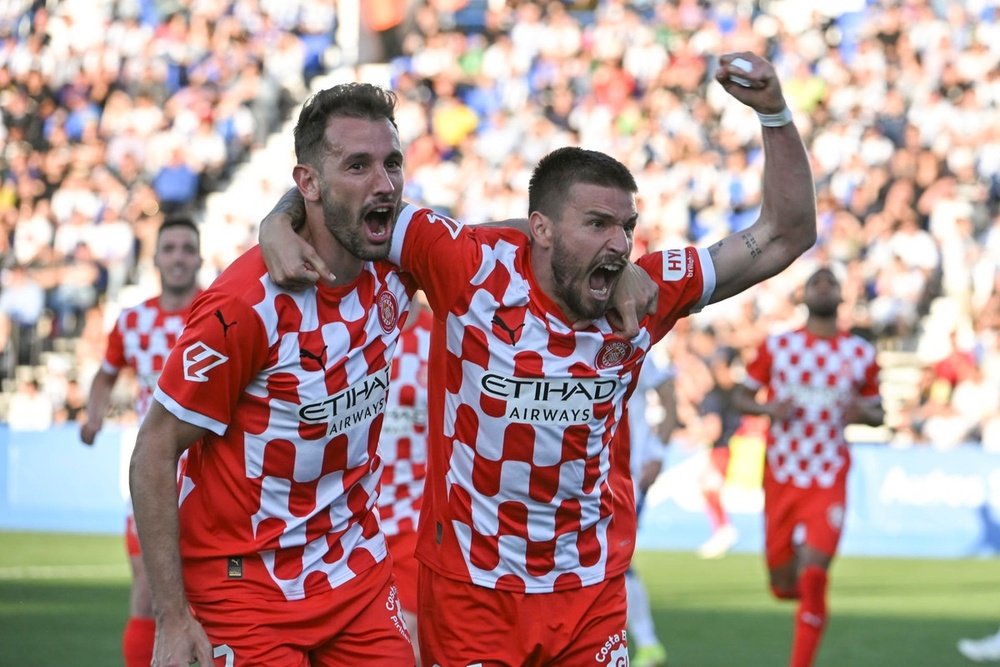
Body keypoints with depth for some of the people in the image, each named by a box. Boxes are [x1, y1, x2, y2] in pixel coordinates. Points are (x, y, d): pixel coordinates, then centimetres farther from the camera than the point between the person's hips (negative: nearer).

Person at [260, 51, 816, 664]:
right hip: (467, 587, -3)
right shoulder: (472, 267, -14)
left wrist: (774, 112, -9)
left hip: (592, 591, 3)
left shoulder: (645, 295, -6)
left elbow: (785, 236, 0)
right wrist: (279, 227, -24)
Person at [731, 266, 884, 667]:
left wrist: (863, 412, -12)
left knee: (813, 581, -16)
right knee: (783, 586, 8)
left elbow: (877, 414, 12)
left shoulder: (861, 355, 3)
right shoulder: (776, 346, 2)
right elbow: (740, 397, 6)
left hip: (829, 481, -1)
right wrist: (769, 408, -15)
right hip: (781, 478, 1)